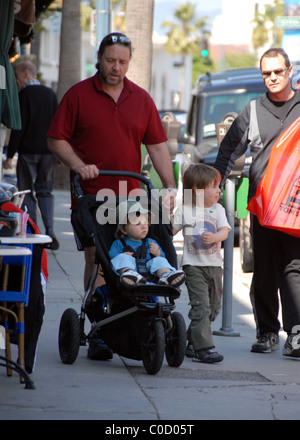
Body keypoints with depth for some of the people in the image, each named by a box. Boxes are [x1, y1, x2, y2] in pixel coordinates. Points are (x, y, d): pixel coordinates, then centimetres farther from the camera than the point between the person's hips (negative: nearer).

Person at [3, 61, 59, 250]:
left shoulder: (25, 94, -10)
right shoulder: (51, 94, 8)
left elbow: (19, 126, -14)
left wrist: (10, 155, -11)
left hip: (28, 150, -5)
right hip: (49, 150, 5)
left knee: (27, 192, 2)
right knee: (45, 190, 11)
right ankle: (50, 230, -4)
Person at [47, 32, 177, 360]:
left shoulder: (141, 99, 11)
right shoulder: (78, 95, 2)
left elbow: (157, 146, 10)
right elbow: (56, 139, 2)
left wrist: (170, 187, 2)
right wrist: (79, 166, -13)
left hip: (129, 195, 3)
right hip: (89, 195, -3)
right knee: (95, 260, -7)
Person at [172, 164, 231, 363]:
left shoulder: (217, 209, 7)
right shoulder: (184, 210, -2)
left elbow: (224, 232, -5)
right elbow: (170, 230, 4)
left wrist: (214, 237, -26)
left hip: (214, 265, 5)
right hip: (193, 265, -5)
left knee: (213, 307, 10)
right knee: (201, 306, -14)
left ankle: (192, 343, 25)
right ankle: (204, 348, -16)